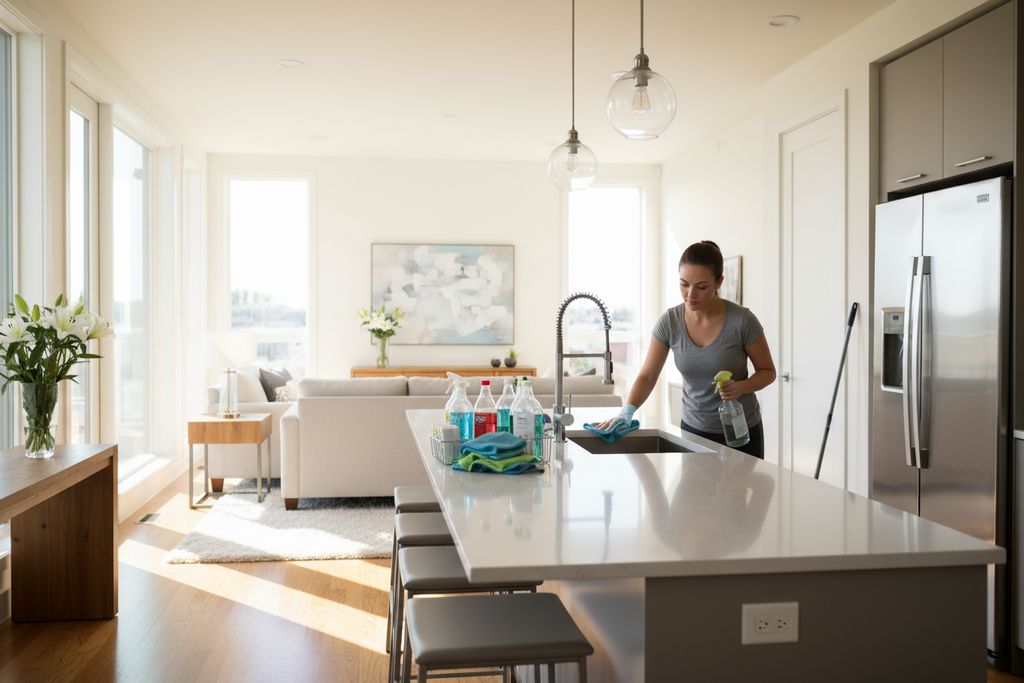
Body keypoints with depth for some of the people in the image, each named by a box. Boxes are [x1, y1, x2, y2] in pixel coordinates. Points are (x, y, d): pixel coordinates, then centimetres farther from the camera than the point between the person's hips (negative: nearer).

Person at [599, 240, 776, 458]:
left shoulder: (742, 321, -18)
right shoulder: (669, 322, -10)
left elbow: (768, 371, -5)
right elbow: (647, 376, -7)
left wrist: (740, 387, -25)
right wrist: (626, 412, -24)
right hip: (694, 428, 2)